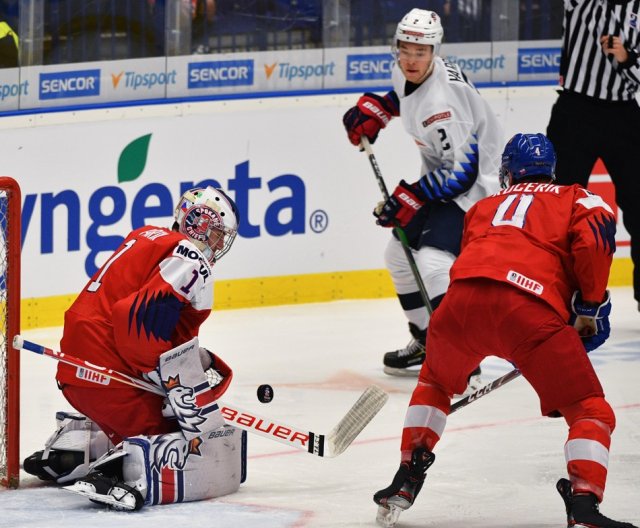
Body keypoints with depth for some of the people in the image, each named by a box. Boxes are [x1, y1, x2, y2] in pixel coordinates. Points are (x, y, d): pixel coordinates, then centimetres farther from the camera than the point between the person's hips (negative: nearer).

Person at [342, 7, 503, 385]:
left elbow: (462, 172, -30)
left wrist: (412, 198, -29)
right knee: (401, 253, 17)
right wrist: (374, 109, 9)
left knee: (433, 261, -26)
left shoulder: (442, 103, -31)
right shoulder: (406, 73, -3)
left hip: (476, 185, -11)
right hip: (443, 178, 11)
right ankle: (427, 344, 29)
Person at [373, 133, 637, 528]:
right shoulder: (575, 199, 25)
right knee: (591, 412, 6)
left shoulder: (484, 207, 37)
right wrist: (591, 305, 11)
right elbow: (596, 232, 2)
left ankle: (405, 483, 31)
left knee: (435, 381, 35)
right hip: (531, 307, -4)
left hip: (465, 296, 4)